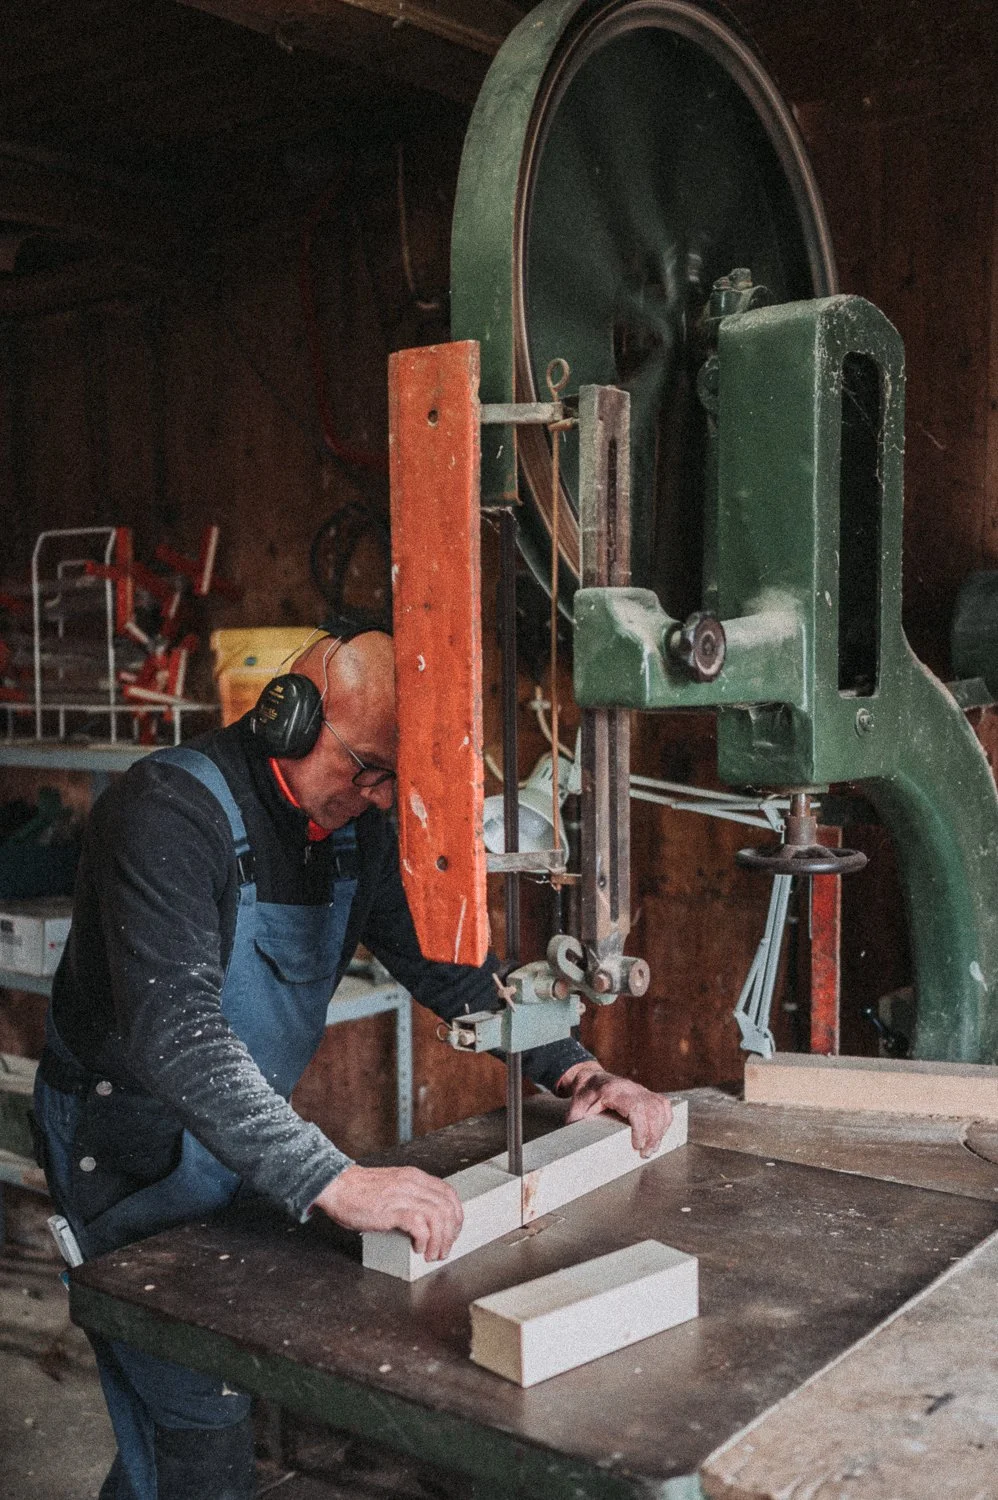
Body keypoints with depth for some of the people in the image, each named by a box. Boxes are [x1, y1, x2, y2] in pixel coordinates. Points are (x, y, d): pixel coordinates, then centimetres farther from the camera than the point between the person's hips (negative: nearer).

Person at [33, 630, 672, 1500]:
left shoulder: (355, 824, -2)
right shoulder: (170, 811, -26)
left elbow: (442, 960, 4)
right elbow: (173, 1027, -38)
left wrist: (573, 1070, -9)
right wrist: (333, 1181, -47)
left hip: (247, 1130, 7)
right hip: (135, 1144, -7)